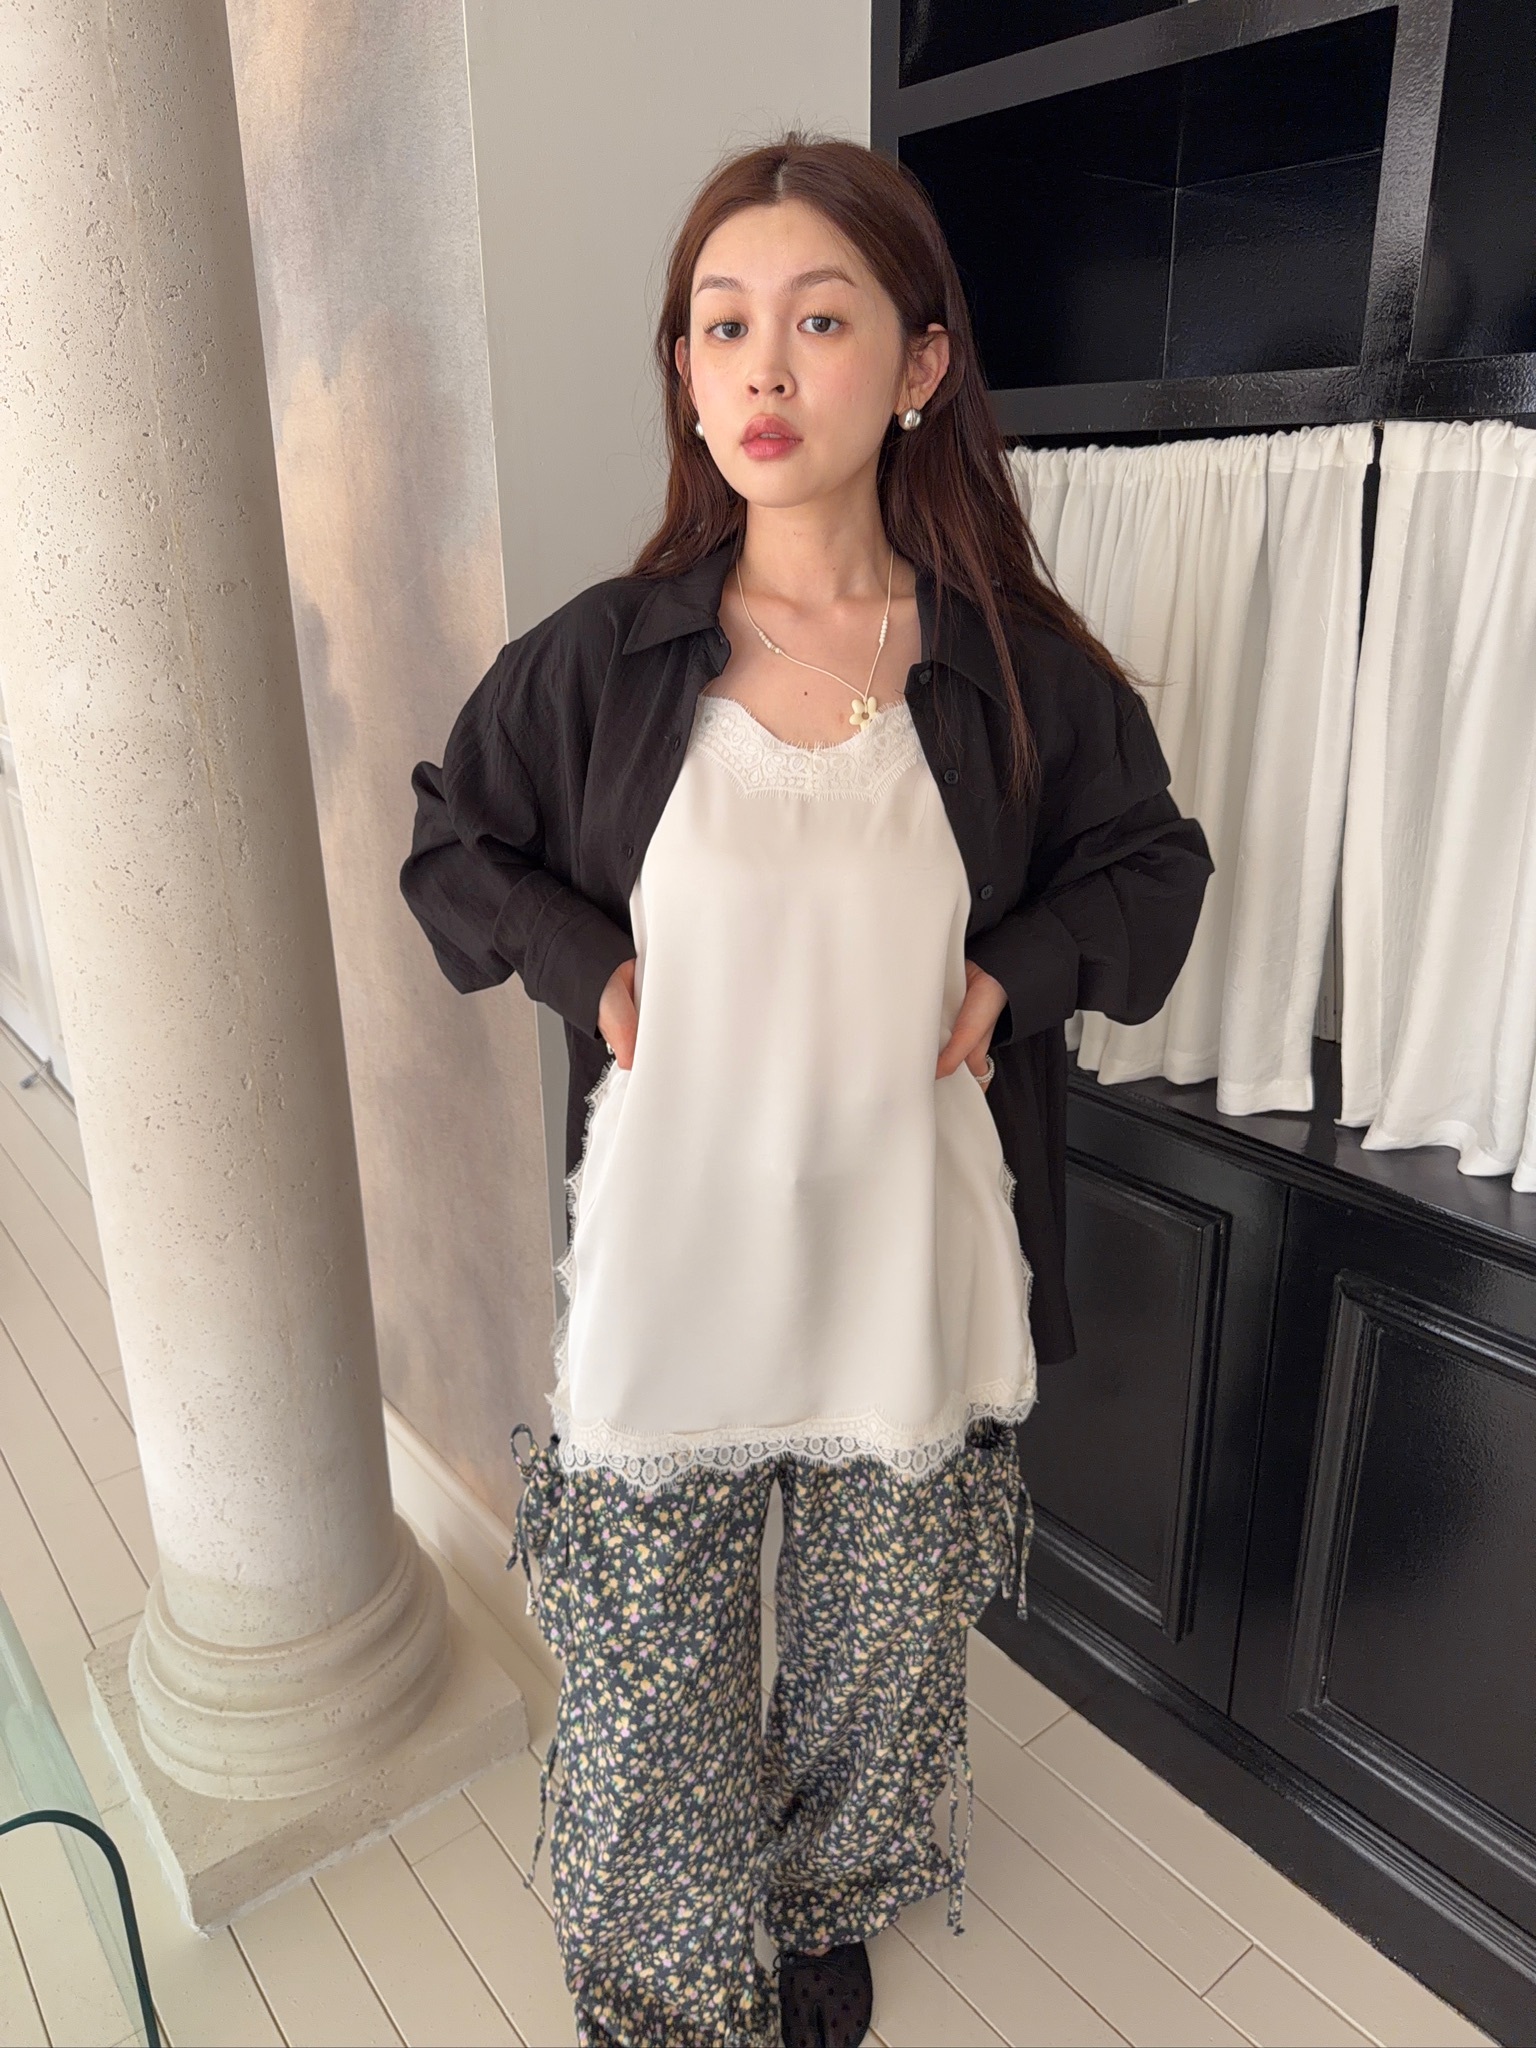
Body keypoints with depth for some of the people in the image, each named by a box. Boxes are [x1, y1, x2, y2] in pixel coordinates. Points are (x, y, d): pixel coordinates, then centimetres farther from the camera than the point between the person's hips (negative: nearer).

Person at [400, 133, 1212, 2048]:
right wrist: (590, 966, -8)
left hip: (911, 1261, 1)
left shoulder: (1021, 666, -5)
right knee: (647, 1682, 13)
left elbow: (1150, 861, 10)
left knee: (879, 1653, 21)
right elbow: (450, 844, 9)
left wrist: (1018, 971, -7)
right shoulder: (601, 656, -6)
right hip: (667, 1257, 0)